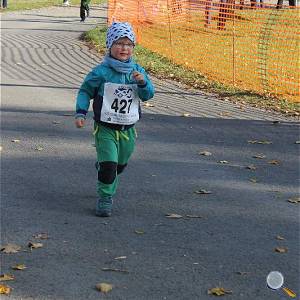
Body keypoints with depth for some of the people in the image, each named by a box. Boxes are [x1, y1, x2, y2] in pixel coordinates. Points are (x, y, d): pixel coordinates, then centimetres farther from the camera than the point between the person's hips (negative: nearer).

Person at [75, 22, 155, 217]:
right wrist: (80, 113, -9)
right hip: (105, 128, -4)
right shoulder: (101, 72, -10)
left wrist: (142, 82, -23)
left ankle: (108, 188, 50)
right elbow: (85, 91, 1)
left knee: (120, 164, 21)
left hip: (128, 129, 4)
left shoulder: (137, 71, 1)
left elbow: (148, 95, -3)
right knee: (108, 164, -16)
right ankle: (105, 199, -1)